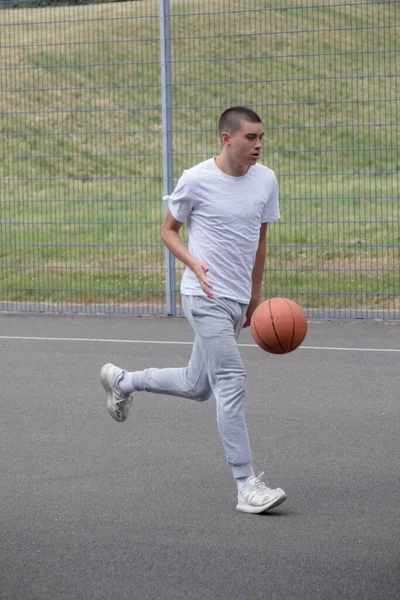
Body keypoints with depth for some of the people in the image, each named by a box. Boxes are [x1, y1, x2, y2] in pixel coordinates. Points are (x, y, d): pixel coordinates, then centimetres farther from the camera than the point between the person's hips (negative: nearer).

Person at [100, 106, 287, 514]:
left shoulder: (265, 180, 5)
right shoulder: (196, 180, -10)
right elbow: (168, 229, 2)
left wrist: (255, 295, 18)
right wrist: (195, 264, -15)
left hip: (238, 301, 7)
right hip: (205, 297, -7)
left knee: (196, 387, 15)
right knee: (231, 381, -14)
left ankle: (123, 381, 40)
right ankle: (246, 486, -12)